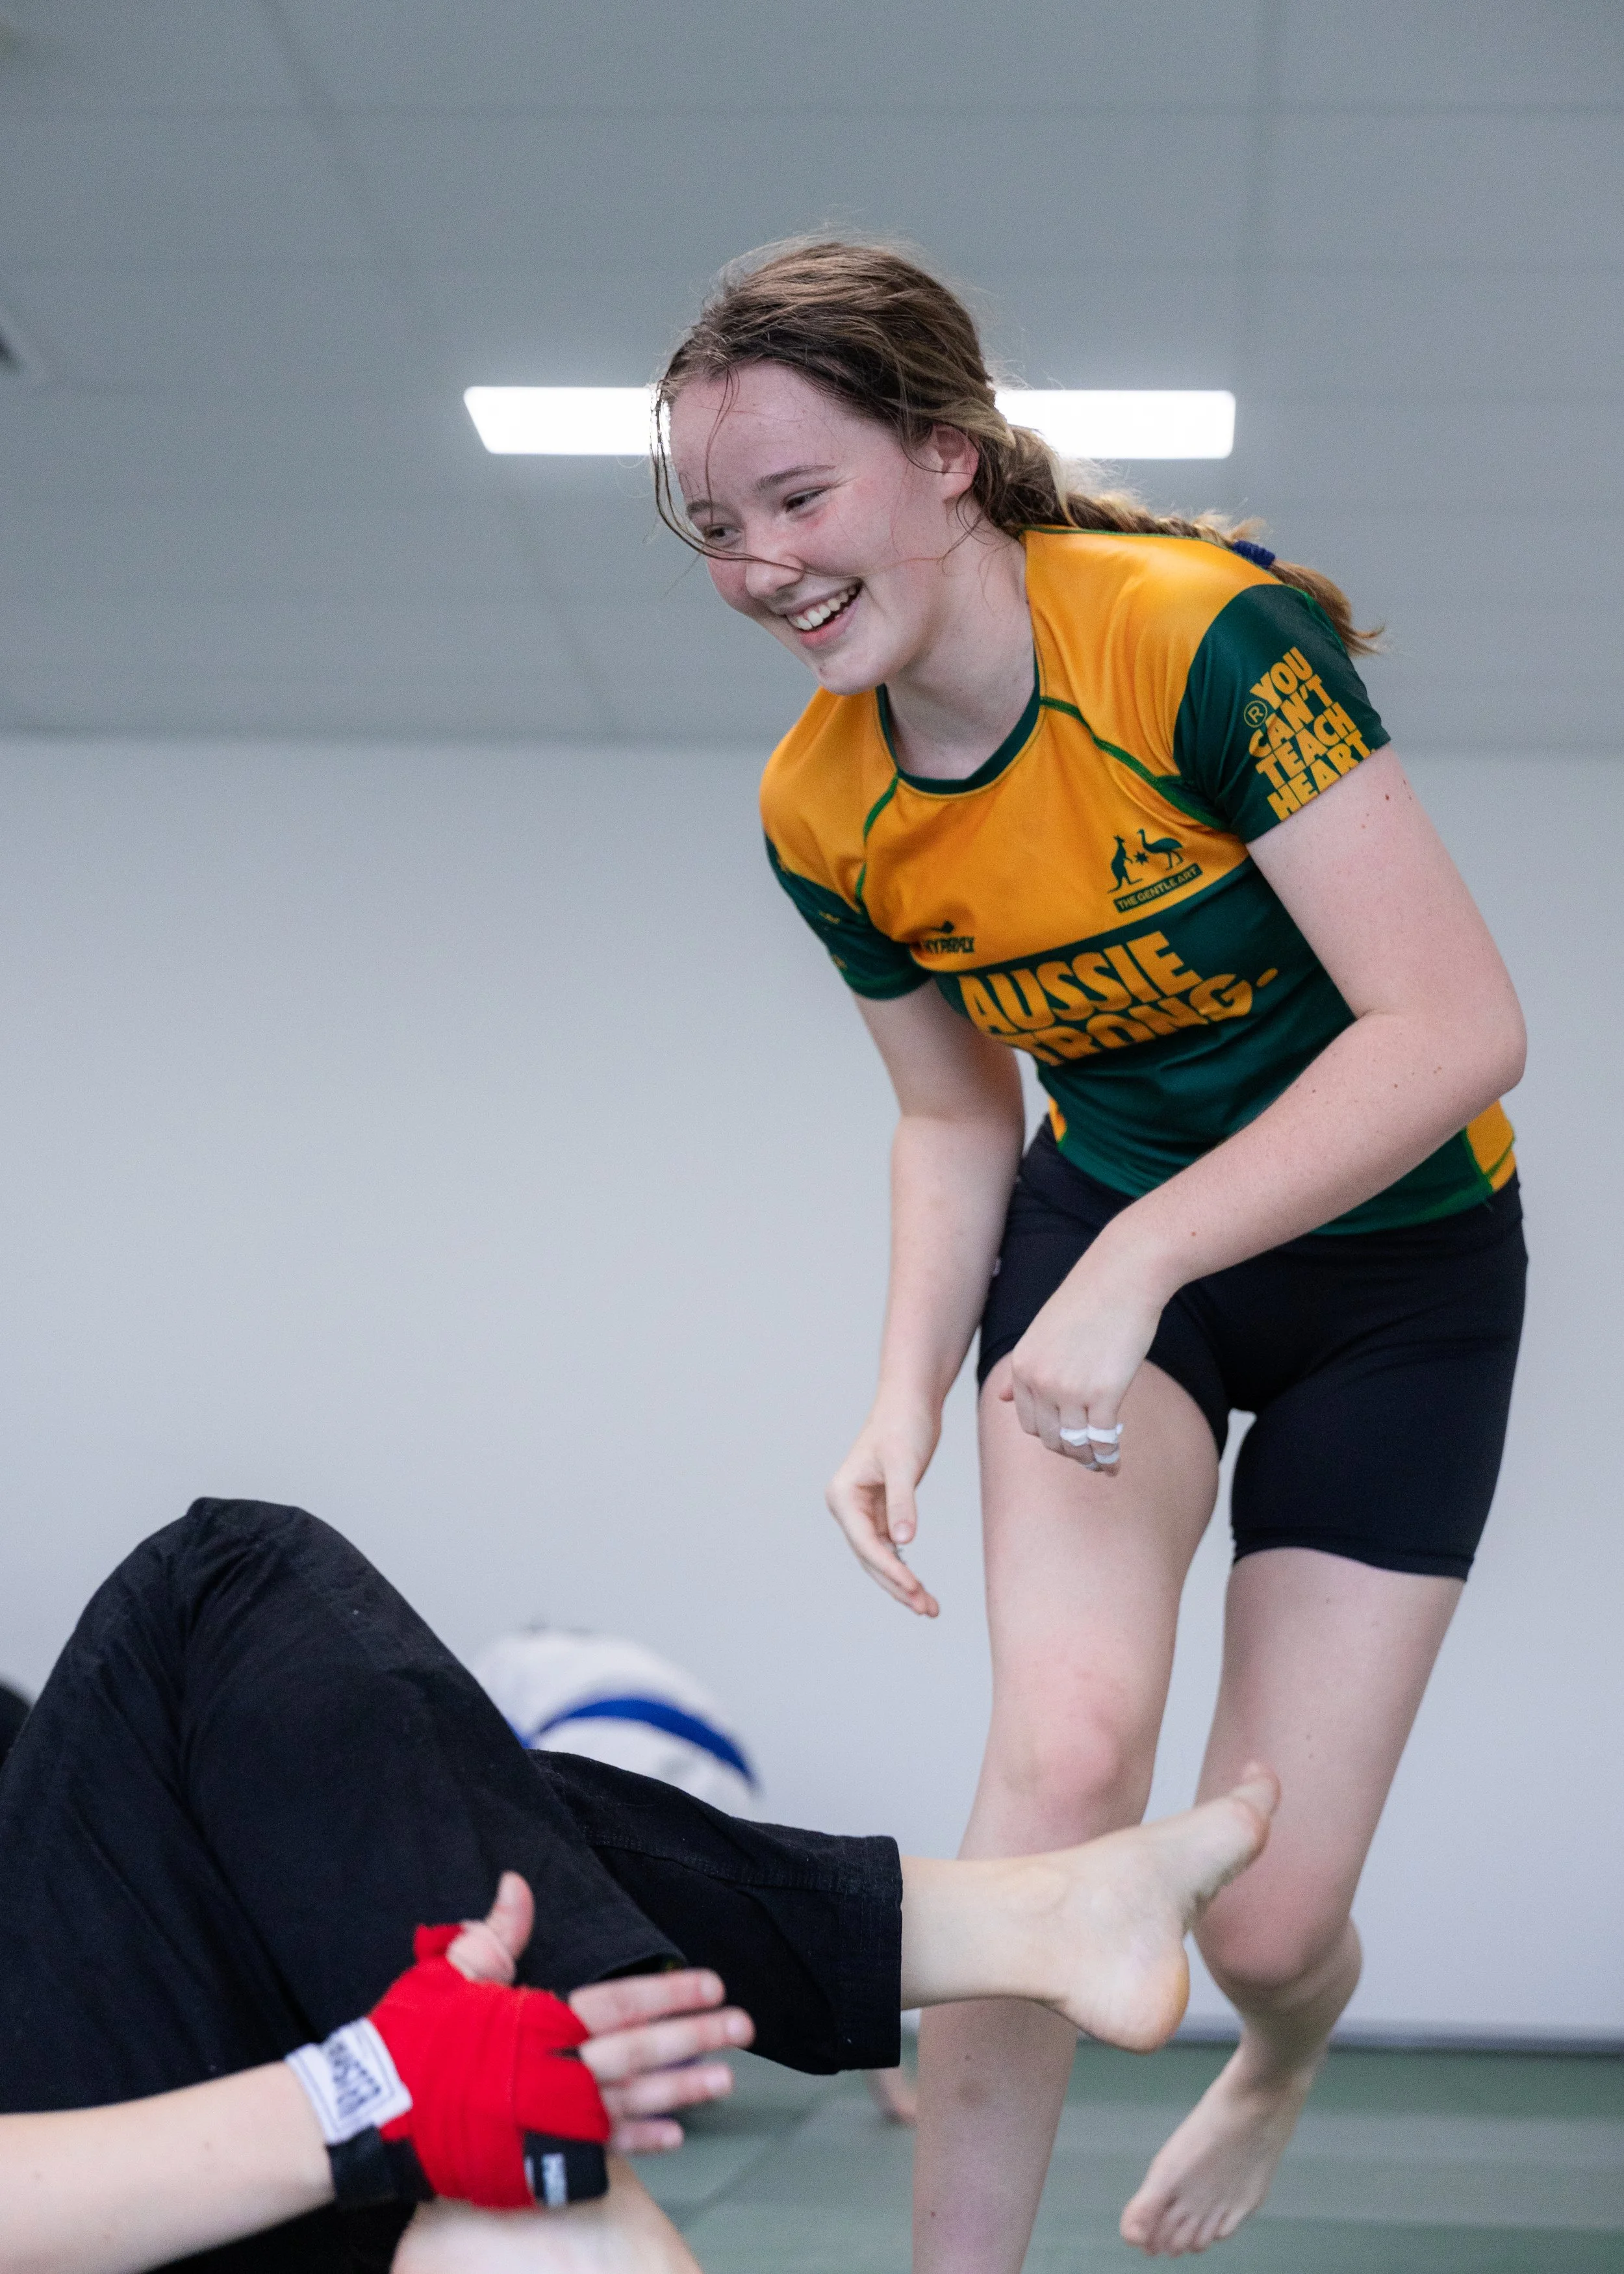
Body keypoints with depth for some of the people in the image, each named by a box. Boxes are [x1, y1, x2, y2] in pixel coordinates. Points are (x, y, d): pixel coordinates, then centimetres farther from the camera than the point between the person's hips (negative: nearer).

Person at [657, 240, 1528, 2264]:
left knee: (1265, 1915, -1)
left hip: (1396, 1262, -3)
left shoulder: (1206, 636, -27)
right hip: (1106, 1227, 3)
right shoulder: (818, 813, -9)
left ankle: (1280, 2062, 39)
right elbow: (958, 1114, 7)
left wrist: (1139, 1262, -33)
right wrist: (908, 1401, -9)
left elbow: (1459, 1029, -29)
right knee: (1063, 1753, -24)